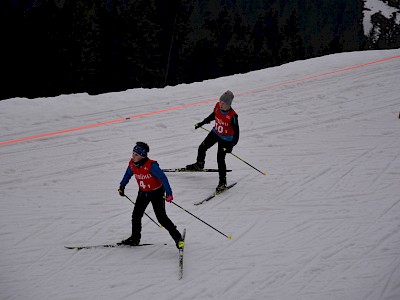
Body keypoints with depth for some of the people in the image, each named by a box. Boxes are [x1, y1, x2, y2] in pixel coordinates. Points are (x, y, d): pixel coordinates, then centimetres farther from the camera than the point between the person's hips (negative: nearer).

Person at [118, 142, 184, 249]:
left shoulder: (151, 165, -30)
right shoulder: (132, 164, -10)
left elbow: (163, 178, -29)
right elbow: (128, 175, 12)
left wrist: (168, 193, -33)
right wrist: (122, 187, 21)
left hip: (156, 193, -6)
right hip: (143, 193, 6)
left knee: (161, 217, -8)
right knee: (136, 215, 6)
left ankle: (177, 237, 6)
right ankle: (135, 238, 24)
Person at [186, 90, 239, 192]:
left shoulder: (232, 116, -32)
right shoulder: (217, 106, -15)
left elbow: (236, 133, -26)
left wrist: (231, 145, -35)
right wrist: (202, 123, 16)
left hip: (225, 139, -7)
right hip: (215, 133, 7)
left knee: (220, 159, -11)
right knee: (202, 148, 17)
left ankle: (223, 182, 4)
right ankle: (199, 165, 48)